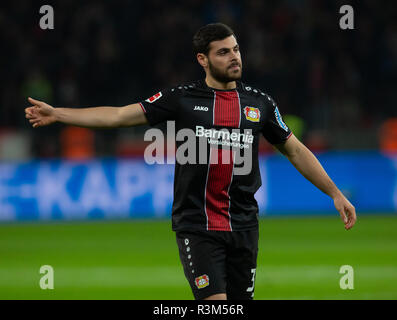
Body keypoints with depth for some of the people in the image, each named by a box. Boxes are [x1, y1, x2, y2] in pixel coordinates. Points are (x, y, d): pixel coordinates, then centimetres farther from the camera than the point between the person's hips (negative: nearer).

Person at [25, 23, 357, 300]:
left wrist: (335, 193, 13)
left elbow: (296, 150, 16)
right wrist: (56, 113, -6)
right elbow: (120, 115, 0)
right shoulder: (182, 98, 1)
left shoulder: (260, 103, 8)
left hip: (243, 226, 3)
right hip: (196, 225, -3)